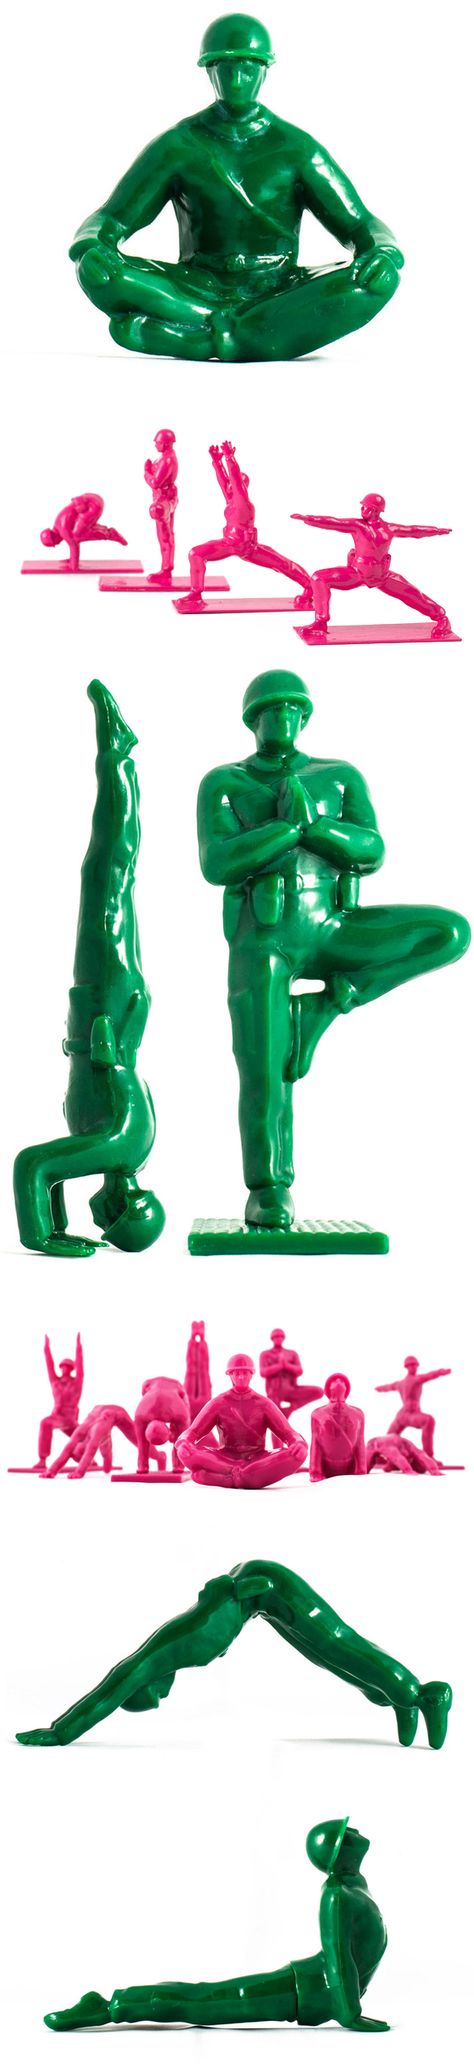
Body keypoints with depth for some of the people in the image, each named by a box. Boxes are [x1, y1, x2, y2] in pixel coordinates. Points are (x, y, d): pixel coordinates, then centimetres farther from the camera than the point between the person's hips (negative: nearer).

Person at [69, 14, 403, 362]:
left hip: (279, 297, 1)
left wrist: (385, 253, -27)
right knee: (97, 271, -27)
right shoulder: (176, 147, 0)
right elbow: (109, 221, -2)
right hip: (200, 293, 0)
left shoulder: (296, 149, 0)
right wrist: (88, 248, -28)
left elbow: (361, 225, -1)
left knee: (379, 280, -31)